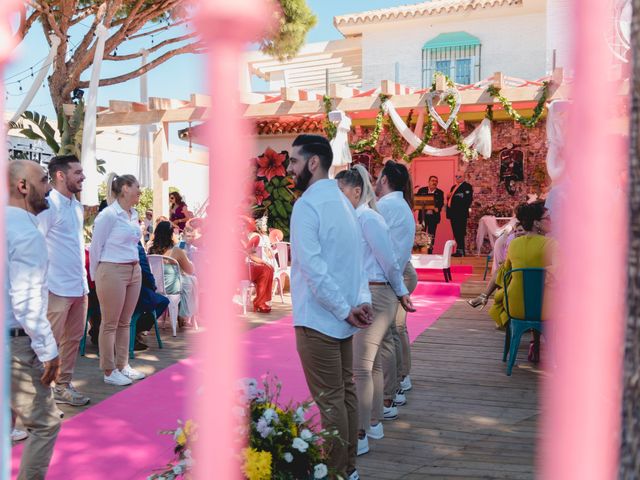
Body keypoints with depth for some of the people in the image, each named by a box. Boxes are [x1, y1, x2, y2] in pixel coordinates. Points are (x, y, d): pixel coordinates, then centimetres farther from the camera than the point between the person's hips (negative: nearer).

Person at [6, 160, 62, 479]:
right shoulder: (27, 233, -18)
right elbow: (27, 303, -23)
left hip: (13, 338, 9)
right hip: (17, 343, -9)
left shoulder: (12, 224, 9)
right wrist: (48, 352, -16)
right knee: (45, 423, 4)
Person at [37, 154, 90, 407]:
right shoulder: (49, 205, -12)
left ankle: (63, 386, 27)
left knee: (73, 339, 15)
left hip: (79, 287, 9)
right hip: (58, 288, -8)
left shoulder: (77, 206, 14)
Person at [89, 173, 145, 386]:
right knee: (110, 324, 2)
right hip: (112, 272, -8)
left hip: (134, 270, 8)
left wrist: (135, 265, 19)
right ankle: (109, 371, 11)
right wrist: (95, 276, 0)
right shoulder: (108, 214, -13)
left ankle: (123, 365, 24)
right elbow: (96, 246, -7)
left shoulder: (134, 214, 11)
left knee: (125, 322, 14)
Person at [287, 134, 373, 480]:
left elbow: (314, 269, -24)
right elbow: (358, 257, 9)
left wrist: (344, 309, -17)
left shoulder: (307, 205, -16)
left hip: (319, 318, -9)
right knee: (346, 392, 14)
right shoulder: (342, 201, 12)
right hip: (342, 315, 9)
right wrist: (361, 300, 0)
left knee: (329, 400, 1)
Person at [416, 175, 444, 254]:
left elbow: (441, 203, -3)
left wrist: (438, 208, -24)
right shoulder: (422, 190, 6)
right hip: (423, 215, 0)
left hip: (433, 216, 0)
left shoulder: (440, 193, 5)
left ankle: (430, 251, 9)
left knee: (432, 235, 3)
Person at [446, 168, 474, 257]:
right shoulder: (453, 187, 21)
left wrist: (463, 209, -19)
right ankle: (460, 251, 15)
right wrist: (448, 196, 4)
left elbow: (468, 200, -12)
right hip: (453, 213, 8)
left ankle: (460, 251, -9)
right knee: (456, 233, 9)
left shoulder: (467, 186, -3)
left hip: (461, 214, -8)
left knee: (460, 233, -10)